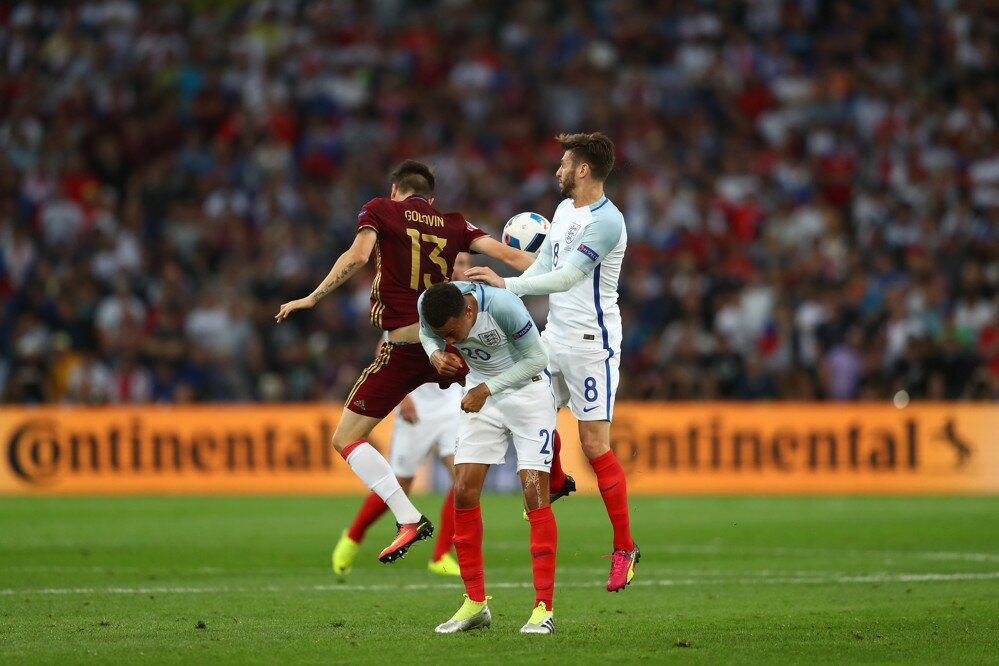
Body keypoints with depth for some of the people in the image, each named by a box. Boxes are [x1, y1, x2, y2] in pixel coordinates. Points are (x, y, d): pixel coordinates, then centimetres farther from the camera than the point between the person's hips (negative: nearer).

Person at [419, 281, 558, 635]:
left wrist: (488, 388, -26)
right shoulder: (428, 305, -18)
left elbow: (537, 358, -20)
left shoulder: (503, 306, -32)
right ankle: (475, 603, 6)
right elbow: (427, 335, 5)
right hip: (481, 393, 5)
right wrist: (434, 353, -18)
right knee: (464, 493, -4)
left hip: (527, 390, -5)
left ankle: (544, 608, -9)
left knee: (535, 496, -12)